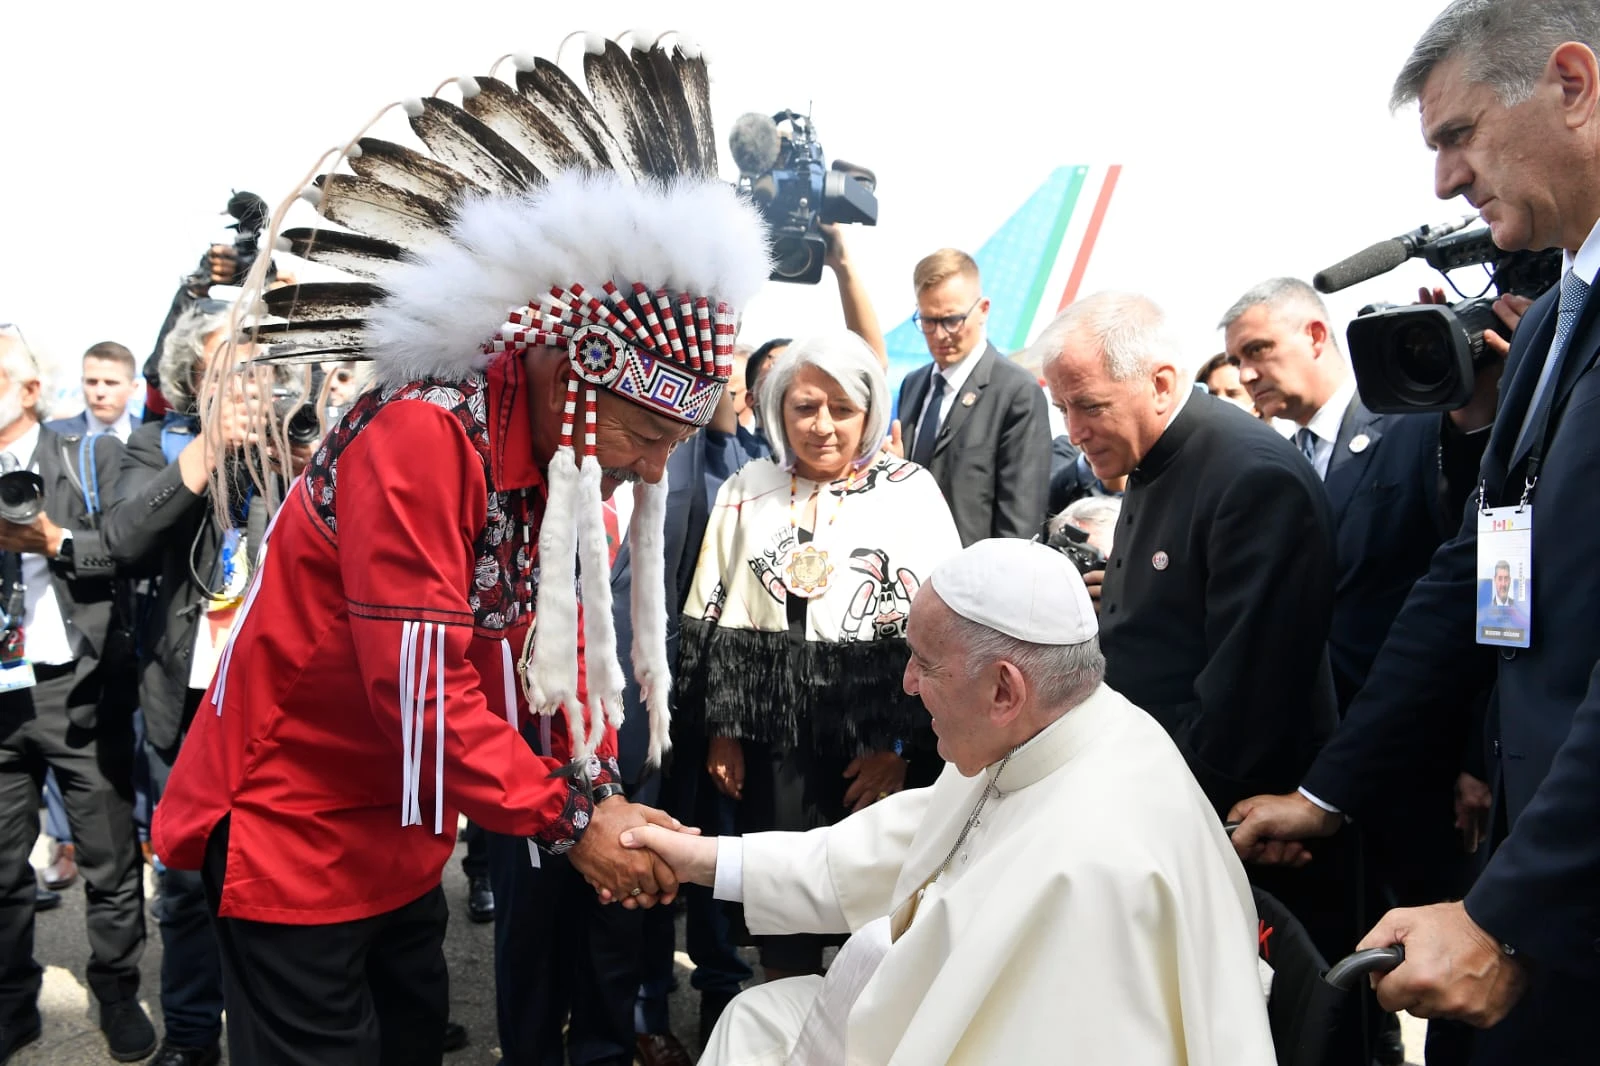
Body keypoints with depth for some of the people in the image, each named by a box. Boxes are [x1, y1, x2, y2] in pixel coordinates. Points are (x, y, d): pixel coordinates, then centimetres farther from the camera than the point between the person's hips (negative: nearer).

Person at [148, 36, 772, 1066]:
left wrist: (599, 792, -5)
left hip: (405, 829, 8)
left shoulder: (574, 462, -2)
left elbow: (564, 639, 5)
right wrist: (569, 819, -22)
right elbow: (417, 683, -29)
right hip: (294, 819, -7)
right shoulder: (424, 439, -27)